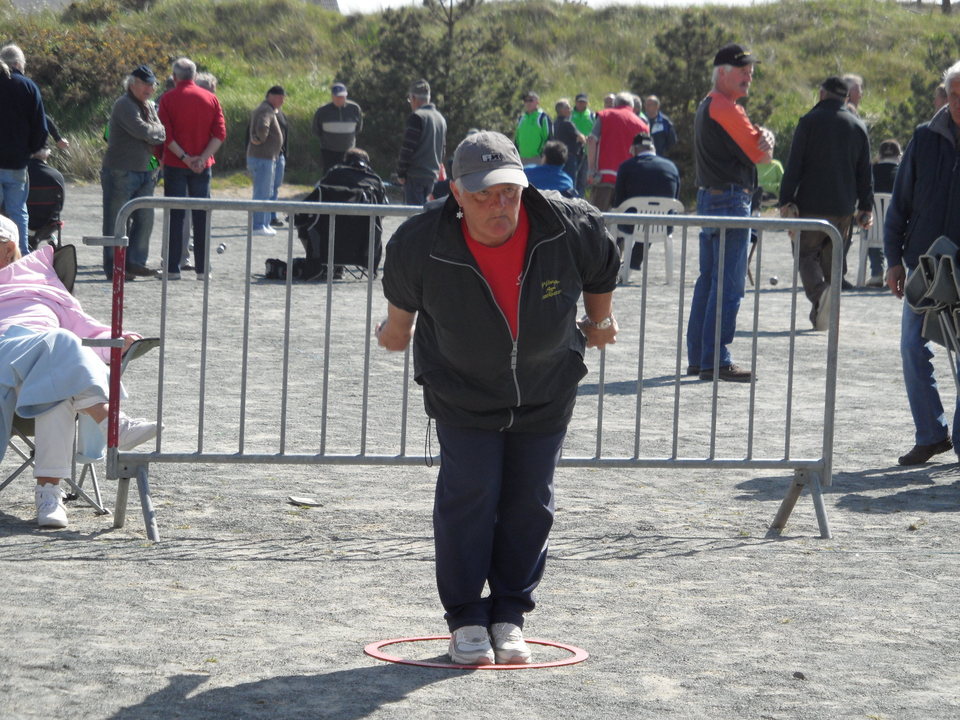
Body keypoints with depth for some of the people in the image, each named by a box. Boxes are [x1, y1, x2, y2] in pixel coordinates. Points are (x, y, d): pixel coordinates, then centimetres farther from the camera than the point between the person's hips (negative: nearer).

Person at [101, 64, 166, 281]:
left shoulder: (149, 106, 16)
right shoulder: (124, 105, -13)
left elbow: (160, 136, 13)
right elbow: (143, 131, -22)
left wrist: (153, 134, -8)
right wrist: (158, 131, -3)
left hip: (144, 172, 8)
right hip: (120, 172, -8)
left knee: (145, 218, 7)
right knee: (117, 221, -2)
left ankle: (135, 261, 15)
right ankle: (113, 266, 3)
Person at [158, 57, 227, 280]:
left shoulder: (168, 99, -3)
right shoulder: (210, 98, 5)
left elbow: (166, 135, -12)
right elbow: (220, 134, -3)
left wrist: (184, 157, -11)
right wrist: (202, 158, -8)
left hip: (175, 165, -2)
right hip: (202, 167, 2)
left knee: (175, 216, 1)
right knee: (201, 217, 7)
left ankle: (172, 268, -2)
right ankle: (202, 268, 6)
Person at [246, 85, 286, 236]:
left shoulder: (270, 110, 18)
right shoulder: (266, 110, -16)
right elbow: (262, 127, -35)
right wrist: (262, 139, -18)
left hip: (268, 157, 11)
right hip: (262, 157, -11)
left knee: (267, 193, 16)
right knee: (262, 193, -8)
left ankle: (265, 224, 22)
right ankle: (258, 226, -6)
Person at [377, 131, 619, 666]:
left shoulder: (571, 230, -25)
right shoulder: (422, 245, -26)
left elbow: (603, 270, 0)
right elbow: (402, 293, 0)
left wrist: (600, 323, 15)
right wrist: (397, 329, 17)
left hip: (546, 392, 2)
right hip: (462, 391, -1)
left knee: (530, 501, 4)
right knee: (467, 493, -9)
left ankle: (510, 615, 18)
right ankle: (467, 619, 4)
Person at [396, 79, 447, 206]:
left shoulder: (417, 117, -11)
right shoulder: (440, 118, 15)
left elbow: (408, 148, -13)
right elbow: (443, 149, 20)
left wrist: (401, 173, -6)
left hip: (415, 175, -8)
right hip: (433, 175, 8)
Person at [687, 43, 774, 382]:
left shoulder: (707, 106, 19)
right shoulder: (726, 109, -14)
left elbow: (758, 145, 12)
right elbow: (762, 155, -12)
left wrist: (764, 136, -8)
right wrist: (765, 142, 9)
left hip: (710, 198, 11)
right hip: (731, 199, -11)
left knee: (709, 280, 13)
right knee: (729, 285, -9)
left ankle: (698, 358, 17)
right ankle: (716, 361, -10)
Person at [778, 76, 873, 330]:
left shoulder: (810, 121, -4)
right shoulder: (858, 126, 10)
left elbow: (794, 164, -9)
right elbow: (865, 172, 11)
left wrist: (785, 201, -8)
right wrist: (866, 207, 15)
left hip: (812, 204, -4)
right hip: (844, 208, 4)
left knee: (805, 253, 3)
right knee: (831, 258, 13)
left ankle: (819, 292, -27)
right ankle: (822, 317, 14)